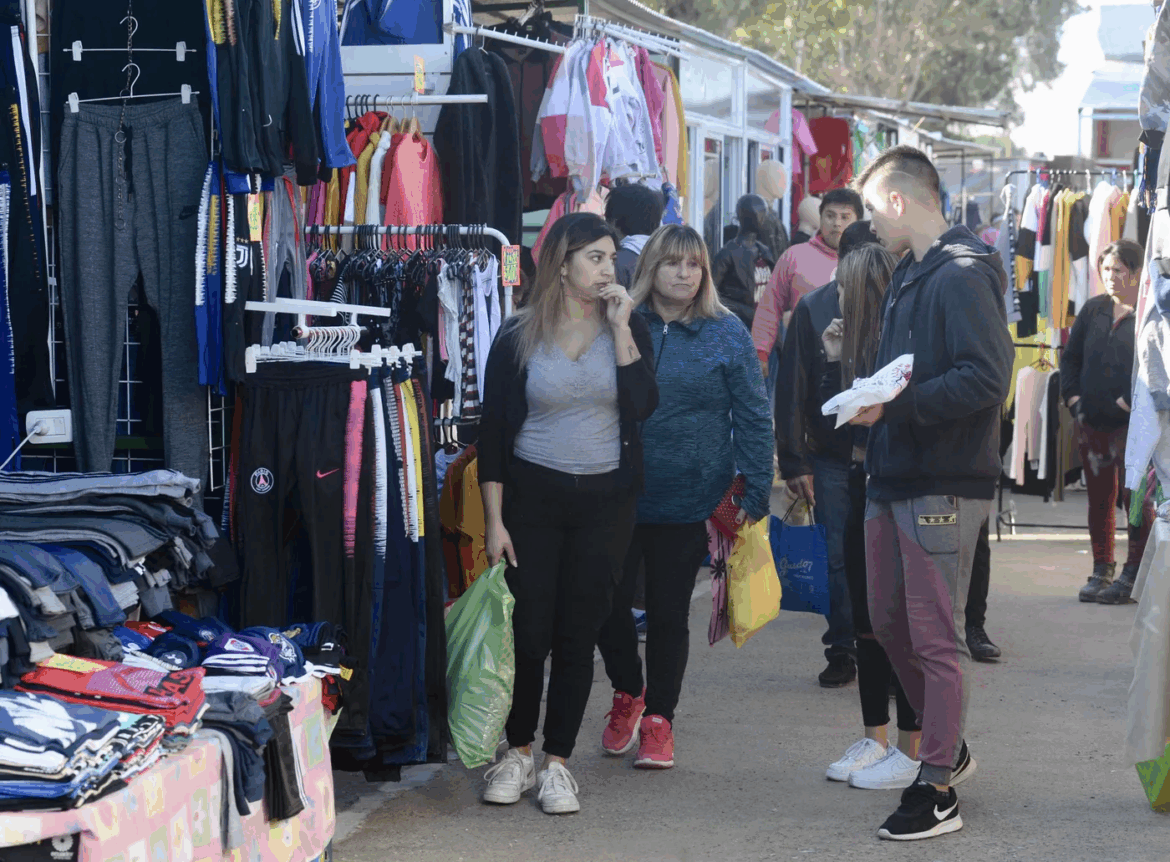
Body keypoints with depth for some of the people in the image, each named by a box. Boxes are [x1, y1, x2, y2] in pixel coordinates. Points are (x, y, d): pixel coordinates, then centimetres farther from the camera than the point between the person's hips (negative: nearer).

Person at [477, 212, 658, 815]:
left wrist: (620, 329, -15)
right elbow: (493, 431, -1)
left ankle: (557, 762, 14)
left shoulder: (628, 327, 3)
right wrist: (494, 520, -5)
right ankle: (518, 754, 17)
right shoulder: (519, 336, -3)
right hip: (532, 496, -1)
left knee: (579, 633, 4)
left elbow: (643, 406, -13)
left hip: (605, 500, 1)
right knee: (528, 630, -1)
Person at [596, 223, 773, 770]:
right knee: (607, 602, 1)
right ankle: (627, 693, 28)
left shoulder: (727, 334, 1)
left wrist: (755, 492, -4)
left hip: (688, 499, -1)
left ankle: (658, 719, 22)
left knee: (669, 612, 7)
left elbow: (753, 418, 2)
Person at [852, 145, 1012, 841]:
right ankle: (947, 747, 34)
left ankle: (938, 790, 4)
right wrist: (872, 399, 5)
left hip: (944, 488, -10)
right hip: (895, 480, 10)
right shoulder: (911, 276, 17)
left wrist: (897, 403, -24)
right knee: (891, 624, 17)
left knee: (936, 639, -4)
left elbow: (987, 379, -24)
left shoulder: (963, 276, -15)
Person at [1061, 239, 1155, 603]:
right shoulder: (1093, 309, 11)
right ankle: (1102, 570, 19)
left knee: (1136, 497, -3)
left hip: (1133, 423, -5)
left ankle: (1133, 574, 4)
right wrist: (1073, 397, 3)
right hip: (1092, 420, 5)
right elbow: (1070, 357, 16)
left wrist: (1132, 402, -16)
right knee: (1099, 498, 10)